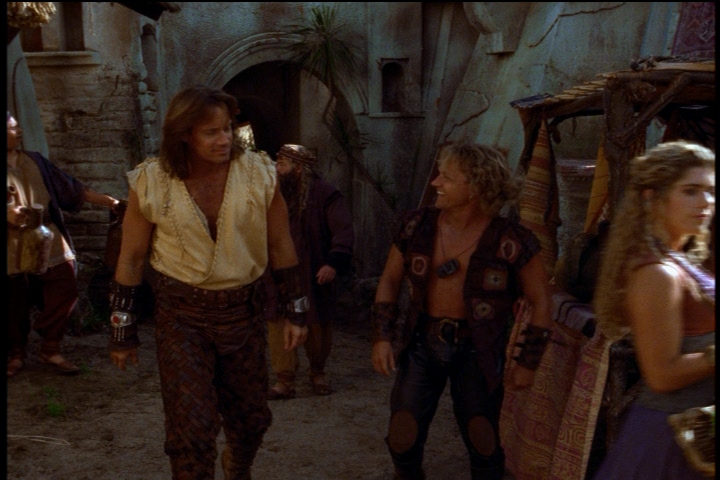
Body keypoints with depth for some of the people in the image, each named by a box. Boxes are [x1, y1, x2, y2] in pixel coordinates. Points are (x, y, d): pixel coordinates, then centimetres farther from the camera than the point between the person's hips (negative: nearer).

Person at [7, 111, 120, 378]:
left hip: (49, 245, 4)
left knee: (65, 293, 1)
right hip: (14, 252, -4)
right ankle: (16, 354, 27)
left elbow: (72, 188, 9)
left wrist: (110, 202, 4)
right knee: (15, 308, 6)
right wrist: (9, 216, -25)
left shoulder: (34, 161, 9)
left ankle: (50, 349, 17)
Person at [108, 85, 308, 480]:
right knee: (191, 429, -5)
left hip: (243, 310, 2)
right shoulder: (151, 182, -10)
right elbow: (131, 258, -1)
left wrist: (295, 311, 3)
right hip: (181, 314, -2)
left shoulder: (259, 173, -8)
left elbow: (280, 245, 2)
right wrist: (123, 331, 1)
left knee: (250, 418, 17)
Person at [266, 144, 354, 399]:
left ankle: (318, 373, 32)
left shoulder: (324, 194, -9)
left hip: (313, 276, -3)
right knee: (278, 327, -5)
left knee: (318, 328, 10)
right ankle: (285, 381, 3)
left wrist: (335, 262, -26)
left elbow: (344, 229, -15)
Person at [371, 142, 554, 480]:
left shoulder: (508, 240, -15)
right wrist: (382, 336, -2)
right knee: (403, 439, 5)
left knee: (482, 444, 7)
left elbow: (540, 302, -6)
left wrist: (528, 362, -6)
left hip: (476, 351, -2)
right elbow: (390, 279, 5)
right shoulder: (419, 224, -6)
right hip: (422, 343, 3)